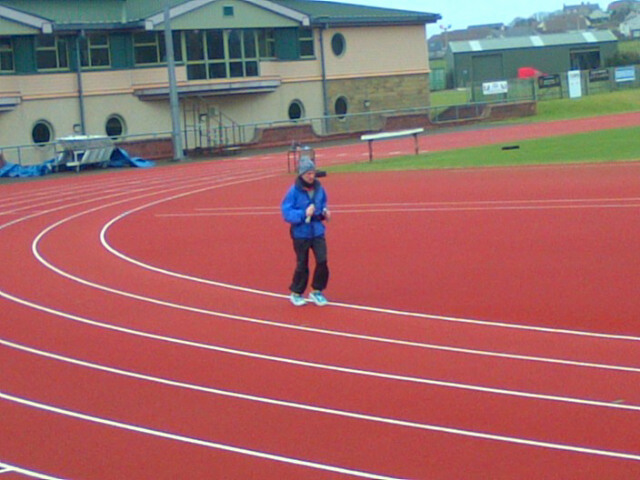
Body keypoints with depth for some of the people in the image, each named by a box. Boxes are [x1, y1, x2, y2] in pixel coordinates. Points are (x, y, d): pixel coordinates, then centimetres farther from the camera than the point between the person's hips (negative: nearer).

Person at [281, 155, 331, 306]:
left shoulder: (319, 188, 1)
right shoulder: (294, 191, -13)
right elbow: (286, 213, -15)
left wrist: (324, 212, -3)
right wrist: (304, 214, -26)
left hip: (317, 231, 4)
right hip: (301, 233, -4)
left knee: (322, 261, -7)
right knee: (302, 265, 6)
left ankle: (317, 291, 12)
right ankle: (296, 293, 25)